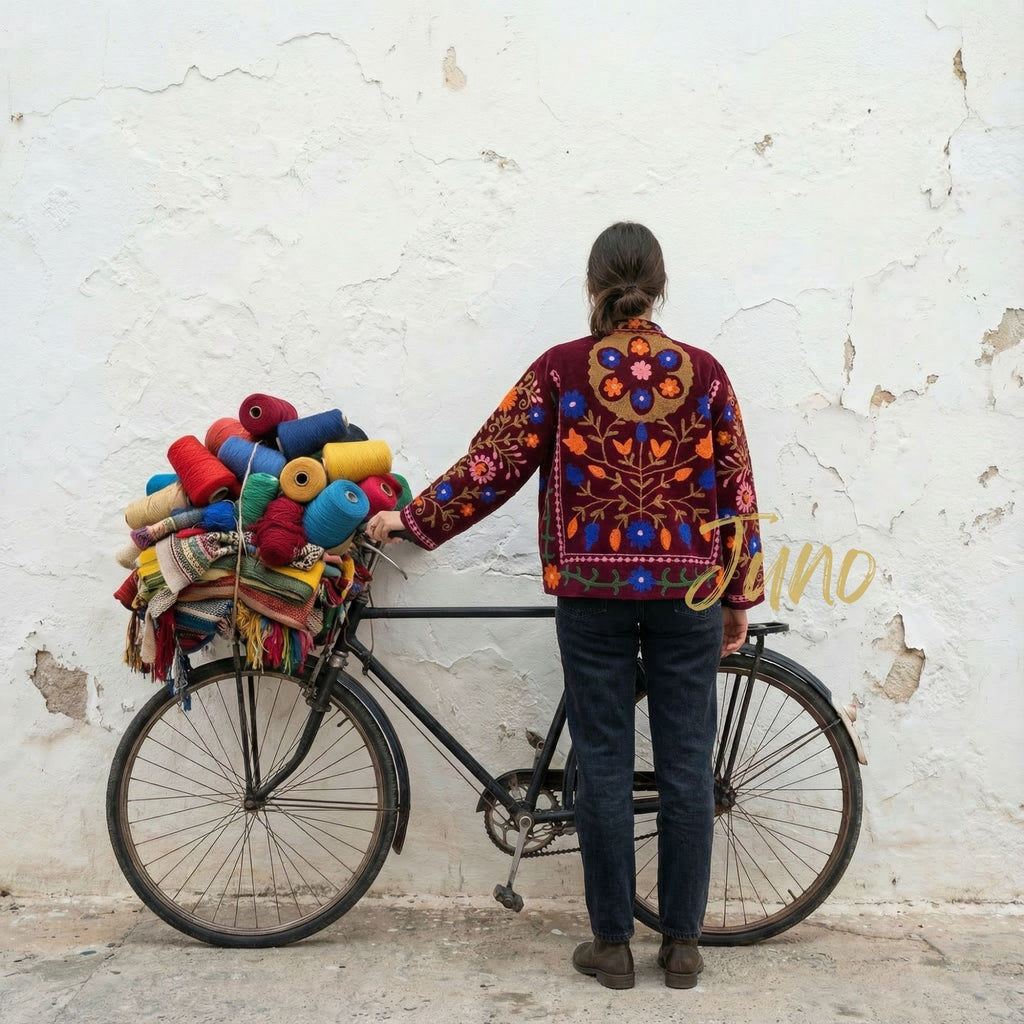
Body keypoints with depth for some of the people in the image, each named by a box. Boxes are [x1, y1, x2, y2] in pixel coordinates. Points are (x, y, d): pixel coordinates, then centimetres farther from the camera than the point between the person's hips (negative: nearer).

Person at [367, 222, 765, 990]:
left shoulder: (561, 369, -3)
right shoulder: (703, 372, 2)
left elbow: (494, 466, -2)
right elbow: (736, 493, 2)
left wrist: (412, 519, 11)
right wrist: (740, 596, 11)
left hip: (593, 591, -1)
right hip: (689, 591, 1)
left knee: (605, 767, 7)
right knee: (685, 766, 8)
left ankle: (612, 944, 18)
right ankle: (683, 943, 19)